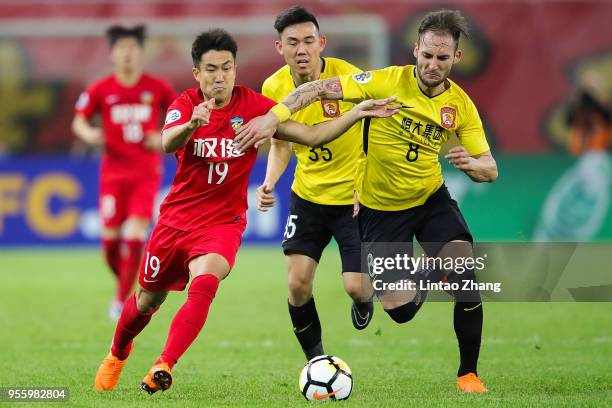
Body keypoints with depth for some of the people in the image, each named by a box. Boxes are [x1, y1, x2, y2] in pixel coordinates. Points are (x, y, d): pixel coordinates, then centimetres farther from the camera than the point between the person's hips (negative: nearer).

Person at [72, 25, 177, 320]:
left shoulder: (158, 88, 1)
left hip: (146, 172, -1)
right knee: (110, 240, -2)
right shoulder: (100, 90, 0)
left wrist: (164, 138, -5)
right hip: (114, 171, 1)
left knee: (136, 235, -14)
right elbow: (79, 121, 8)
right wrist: (88, 134, -14)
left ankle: (122, 299, -5)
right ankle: (125, 282, 28)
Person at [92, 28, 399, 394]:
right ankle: (117, 355, 46)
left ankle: (163, 368, -33)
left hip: (223, 223, -1)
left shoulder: (254, 105, -9)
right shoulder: (185, 104, -10)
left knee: (204, 285, -31)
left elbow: (311, 135, -11)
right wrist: (192, 124, -54)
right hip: (177, 218, 1)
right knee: (147, 300, 15)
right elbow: (168, 143, -32)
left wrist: (357, 114, -24)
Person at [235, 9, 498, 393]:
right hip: (381, 208, -2)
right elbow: (321, 88, -22)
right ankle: (425, 281, 37)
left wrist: (471, 164, -28)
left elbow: (490, 169, -4)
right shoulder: (389, 81, -19)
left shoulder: (461, 105, -8)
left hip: (432, 199, 2)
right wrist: (275, 116, -35)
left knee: (466, 280, -22)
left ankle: (468, 373, -2)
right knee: (401, 310, -3)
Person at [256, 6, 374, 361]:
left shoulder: (347, 78, -22)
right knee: (298, 284, -5)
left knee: (356, 287, -11)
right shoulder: (274, 88, -5)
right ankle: (316, 360, 18)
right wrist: (269, 183, -7)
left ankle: (366, 297, 29)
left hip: (354, 198, -3)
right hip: (307, 196, 4)